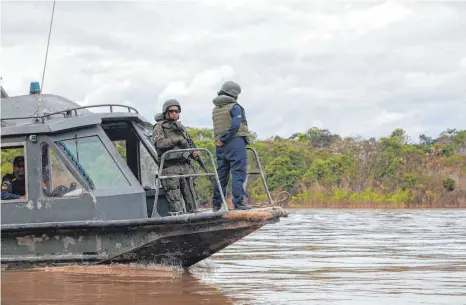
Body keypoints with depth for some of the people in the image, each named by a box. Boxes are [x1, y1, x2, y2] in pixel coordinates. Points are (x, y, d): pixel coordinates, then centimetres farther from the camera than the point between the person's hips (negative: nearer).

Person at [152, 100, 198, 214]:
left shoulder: (181, 127, 21)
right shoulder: (160, 127, 2)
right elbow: (159, 143, -14)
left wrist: (192, 152, 8)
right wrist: (177, 139, -11)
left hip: (184, 166, 6)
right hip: (170, 167, -6)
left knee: (190, 198, 4)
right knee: (175, 200, -10)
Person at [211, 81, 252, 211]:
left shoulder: (215, 109, 18)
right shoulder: (235, 107, -5)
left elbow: (217, 128, 15)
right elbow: (235, 126, -15)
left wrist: (221, 140, 9)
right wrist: (223, 139, -11)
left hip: (220, 145, 7)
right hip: (235, 142, -7)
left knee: (221, 173, 10)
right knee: (238, 172, -7)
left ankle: (216, 204, 10)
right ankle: (238, 202, -13)